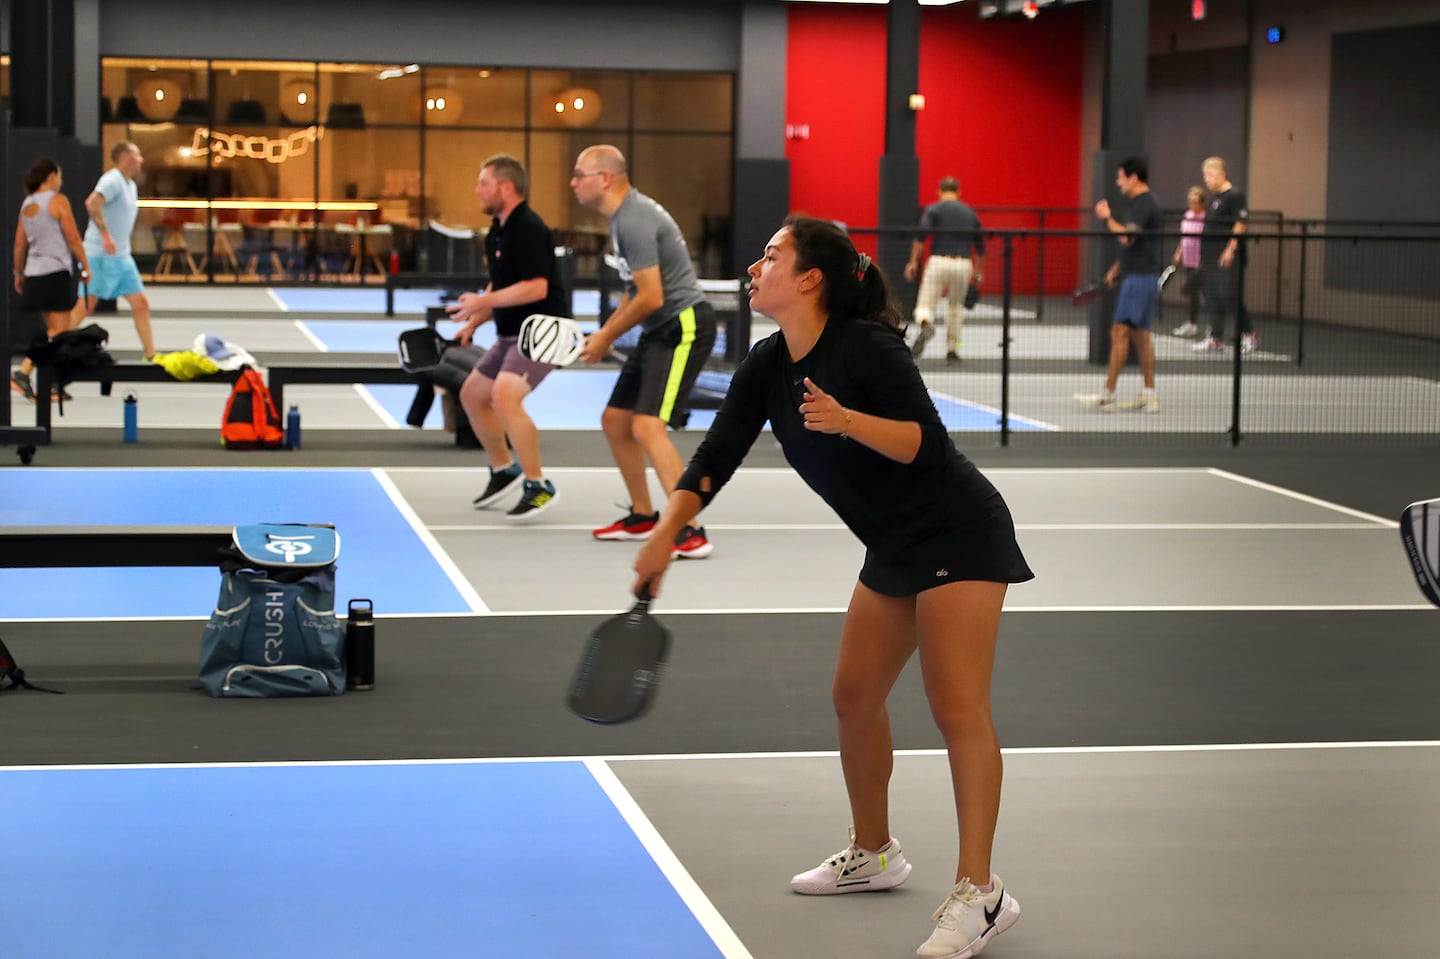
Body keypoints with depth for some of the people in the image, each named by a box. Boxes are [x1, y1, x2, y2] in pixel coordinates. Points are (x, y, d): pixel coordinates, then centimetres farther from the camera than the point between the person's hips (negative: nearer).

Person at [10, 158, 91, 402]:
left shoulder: (27, 203, 12)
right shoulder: (58, 201, -7)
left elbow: (19, 244, 14)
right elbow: (73, 239, -10)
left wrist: (18, 274, 21)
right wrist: (86, 266, -1)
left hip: (34, 273, 8)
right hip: (56, 272, -8)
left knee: (53, 332, 14)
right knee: (59, 333, -5)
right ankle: (23, 373, -16)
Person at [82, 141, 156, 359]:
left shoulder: (131, 186, 17)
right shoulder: (112, 180, -12)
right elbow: (93, 203, -29)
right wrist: (105, 234, -34)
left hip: (122, 257, 9)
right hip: (99, 256, -9)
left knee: (141, 303, 4)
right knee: (85, 306, -7)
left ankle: (151, 354, 8)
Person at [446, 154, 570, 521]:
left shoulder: (528, 229, -19)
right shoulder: (498, 231, 11)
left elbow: (536, 287, -29)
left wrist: (483, 302, -27)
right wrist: (475, 321, 16)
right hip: (511, 333, 11)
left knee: (504, 396, -27)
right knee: (471, 395, 17)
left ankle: (538, 487, -17)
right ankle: (503, 470, 34)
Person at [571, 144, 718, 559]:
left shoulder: (634, 221, -20)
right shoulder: (624, 215, 12)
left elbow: (651, 298, -23)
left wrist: (606, 337, -10)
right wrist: (606, 332, 13)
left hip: (683, 327, -11)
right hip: (659, 332, 11)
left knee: (647, 427, -20)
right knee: (614, 421, 15)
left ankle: (691, 533, -20)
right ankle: (642, 517, 28)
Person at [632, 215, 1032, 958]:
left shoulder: (865, 346, -20)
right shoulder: (766, 368, 2)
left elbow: (925, 443, -25)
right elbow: (716, 457, -1)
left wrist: (847, 421, -41)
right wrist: (666, 533, -13)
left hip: (959, 535, -9)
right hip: (895, 548, 9)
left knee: (957, 706, -14)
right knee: (854, 695, 13)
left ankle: (979, 894, -14)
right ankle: (872, 854, 31)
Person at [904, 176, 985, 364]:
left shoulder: (933, 209, 6)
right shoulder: (970, 213, 17)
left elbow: (921, 235, -9)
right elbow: (980, 247, 20)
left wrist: (913, 262, -8)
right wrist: (978, 271, 30)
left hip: (938, 261, -3)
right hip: (963, 264, 3)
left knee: (925, 305, -2)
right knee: (954, 306, 21)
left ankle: (926, 326, -37)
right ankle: (952, 350, 19)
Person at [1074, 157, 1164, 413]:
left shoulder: (1144, 204, -14)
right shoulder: (1137, 203, 17)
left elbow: (1127, 237, -25)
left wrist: (1107, 218, -10)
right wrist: (1117, 267, 18)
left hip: (1140, 277, -10)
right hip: (1135, 275, 10)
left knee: (1120, 332, -11)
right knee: (1139, 334, 10)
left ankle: (1108, 394, -11)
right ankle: (1149, 396, 12)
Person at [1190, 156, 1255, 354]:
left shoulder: (1235, 196, -10)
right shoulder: (1214, 197, 17)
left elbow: (1239, 225, -15)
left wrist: (1230, 249, -21)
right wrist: (1202, 255, 20)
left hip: (1227, 258, -9)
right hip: (1211, 259, 9)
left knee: (1230, 297, -7)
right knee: (1213, 299, 8)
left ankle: (1249, 335, 4)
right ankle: (1216, 339, 12)